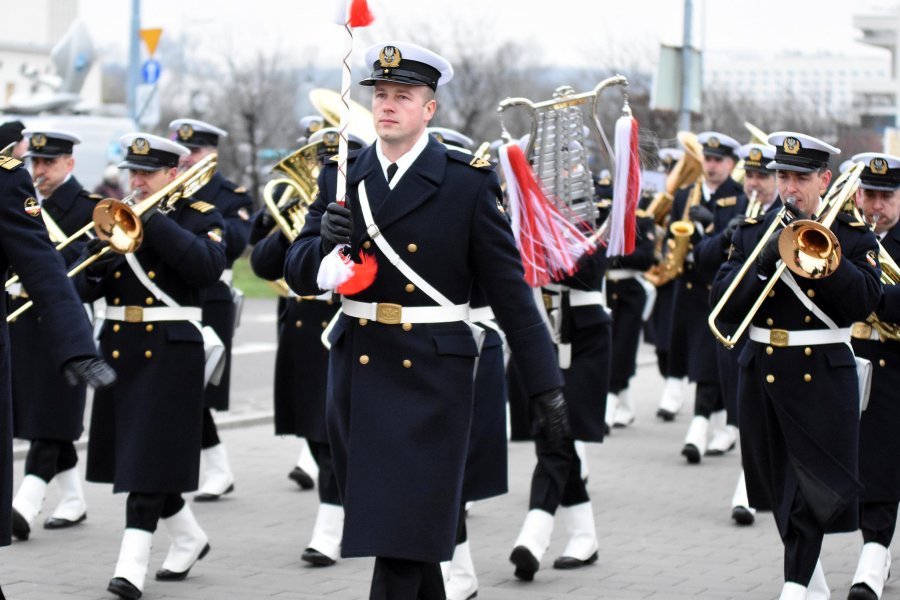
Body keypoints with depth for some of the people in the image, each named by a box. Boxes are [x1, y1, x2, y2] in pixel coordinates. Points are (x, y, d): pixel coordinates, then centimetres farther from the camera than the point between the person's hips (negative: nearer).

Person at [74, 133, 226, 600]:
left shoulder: (200, 216, -2)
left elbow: (209, 268, -22)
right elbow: (86, 287, 9)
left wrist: (154, 221, -22)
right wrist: (93, 267, -15)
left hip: (169, 351, -6)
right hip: (118, 347, 6)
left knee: (149, 456, -9)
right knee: (129, 453, 12)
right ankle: (188, 537, 30)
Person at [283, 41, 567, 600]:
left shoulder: (469, 182, -5)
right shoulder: (342, 177, 6)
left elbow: (509, 287, -4)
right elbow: (300, 275, 2)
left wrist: (547, 385, -6)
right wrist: (325, 239, -21)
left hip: (431, 379, -4)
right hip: (358, 369, 5)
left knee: (403, 536, -8)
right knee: (378, 523, 13)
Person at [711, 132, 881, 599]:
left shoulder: (853, 236, 1)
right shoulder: (752, 232, 7)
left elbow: (863, 302, -14)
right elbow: (724, 304, -3)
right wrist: (764, 261, -17)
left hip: (823, 375, -3)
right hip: (763, 373, 4)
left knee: (816, 489, -10)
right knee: (781, 489, 12)